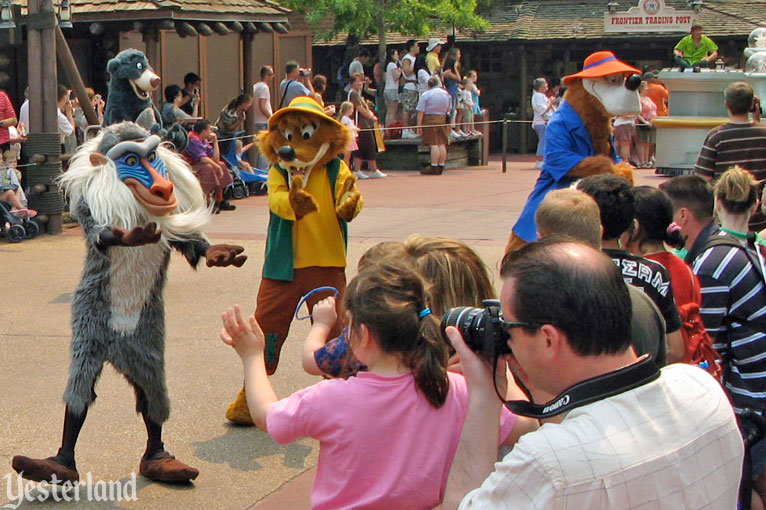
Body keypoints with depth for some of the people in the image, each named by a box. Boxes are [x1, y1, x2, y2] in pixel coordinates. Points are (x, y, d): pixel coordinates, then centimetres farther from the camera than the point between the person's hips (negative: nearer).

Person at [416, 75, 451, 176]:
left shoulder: (425, 95, -7)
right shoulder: (446, 94, 9)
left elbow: (420, 112, -10)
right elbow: (448, 110, 16)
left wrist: (419, 126, -6)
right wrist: (448, 125, 24)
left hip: (430, 119, -5)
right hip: (443, 119, 5)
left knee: (433, 144, -8)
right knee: (442, 144, 6)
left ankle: (434, 168, -9)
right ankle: (441, 168, 9)